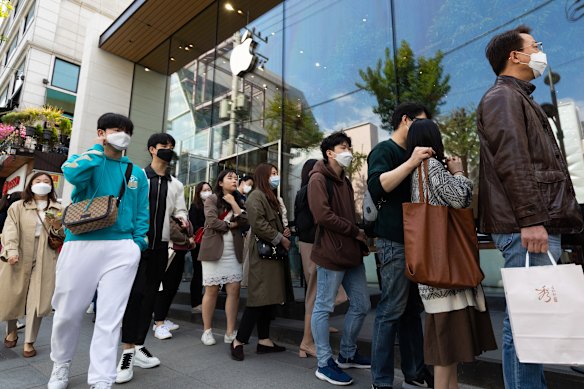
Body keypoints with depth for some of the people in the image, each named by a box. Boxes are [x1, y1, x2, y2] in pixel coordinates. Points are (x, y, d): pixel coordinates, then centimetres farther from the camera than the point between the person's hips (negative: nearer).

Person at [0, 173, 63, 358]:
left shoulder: (58, 210, 13)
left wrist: (58, 228, -9)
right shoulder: (17, 206, 9)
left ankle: (29, 342, 9)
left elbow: (65, 235, 13)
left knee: (37, 300, -3)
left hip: (44, 260, 0)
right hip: (19, 258, 0)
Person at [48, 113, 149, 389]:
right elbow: (73, 174, -17)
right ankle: (61, 365, 37)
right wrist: (99, 148, -4)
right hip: (81, 244, -1)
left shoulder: (137, 173, 14)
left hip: (121, 248, 1)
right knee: (68, 312, 11)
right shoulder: (86, 159, 8)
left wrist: (138, 245, 1)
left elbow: (142, 213, 12)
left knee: (110, 317, 0)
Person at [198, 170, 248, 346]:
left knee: (234, 290, -1)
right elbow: (212, 221, -14)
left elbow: (245, 222, -1)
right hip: (214, 250, -4)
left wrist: (234, 203, -5)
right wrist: (231, 225, -3)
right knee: (211, 291, 2)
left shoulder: (238, 201, 15)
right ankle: (207, 331, 15)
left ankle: (230, 332, 7)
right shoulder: (212, 199, 1)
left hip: (234, 252, 4)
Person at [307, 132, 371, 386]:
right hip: (331, 252, -9)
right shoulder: (318, 179, -8)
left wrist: (360, 236, 2)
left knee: (361, 305, 15)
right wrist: (356, 231, -12)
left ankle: (347, 355, 33)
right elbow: (323, 215, -20)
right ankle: (324, 364, 18)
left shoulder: (344, 181, 19)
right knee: (323, 307, 4)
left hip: (351, 251, 9)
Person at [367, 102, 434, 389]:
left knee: (413, 309, 12)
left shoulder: (409, 154, 22)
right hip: (395, 241, -9)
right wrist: (411, 163, -26)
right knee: (391, 311, -5)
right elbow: (376, 187, -23)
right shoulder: (384, 150, -5)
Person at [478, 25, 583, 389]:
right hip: (527, 226, -10)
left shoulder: (520, 99, 28)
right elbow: (511, 161, -17)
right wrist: (529, 219, -22)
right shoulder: (502, 96, -3)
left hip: (543, 222, 10)